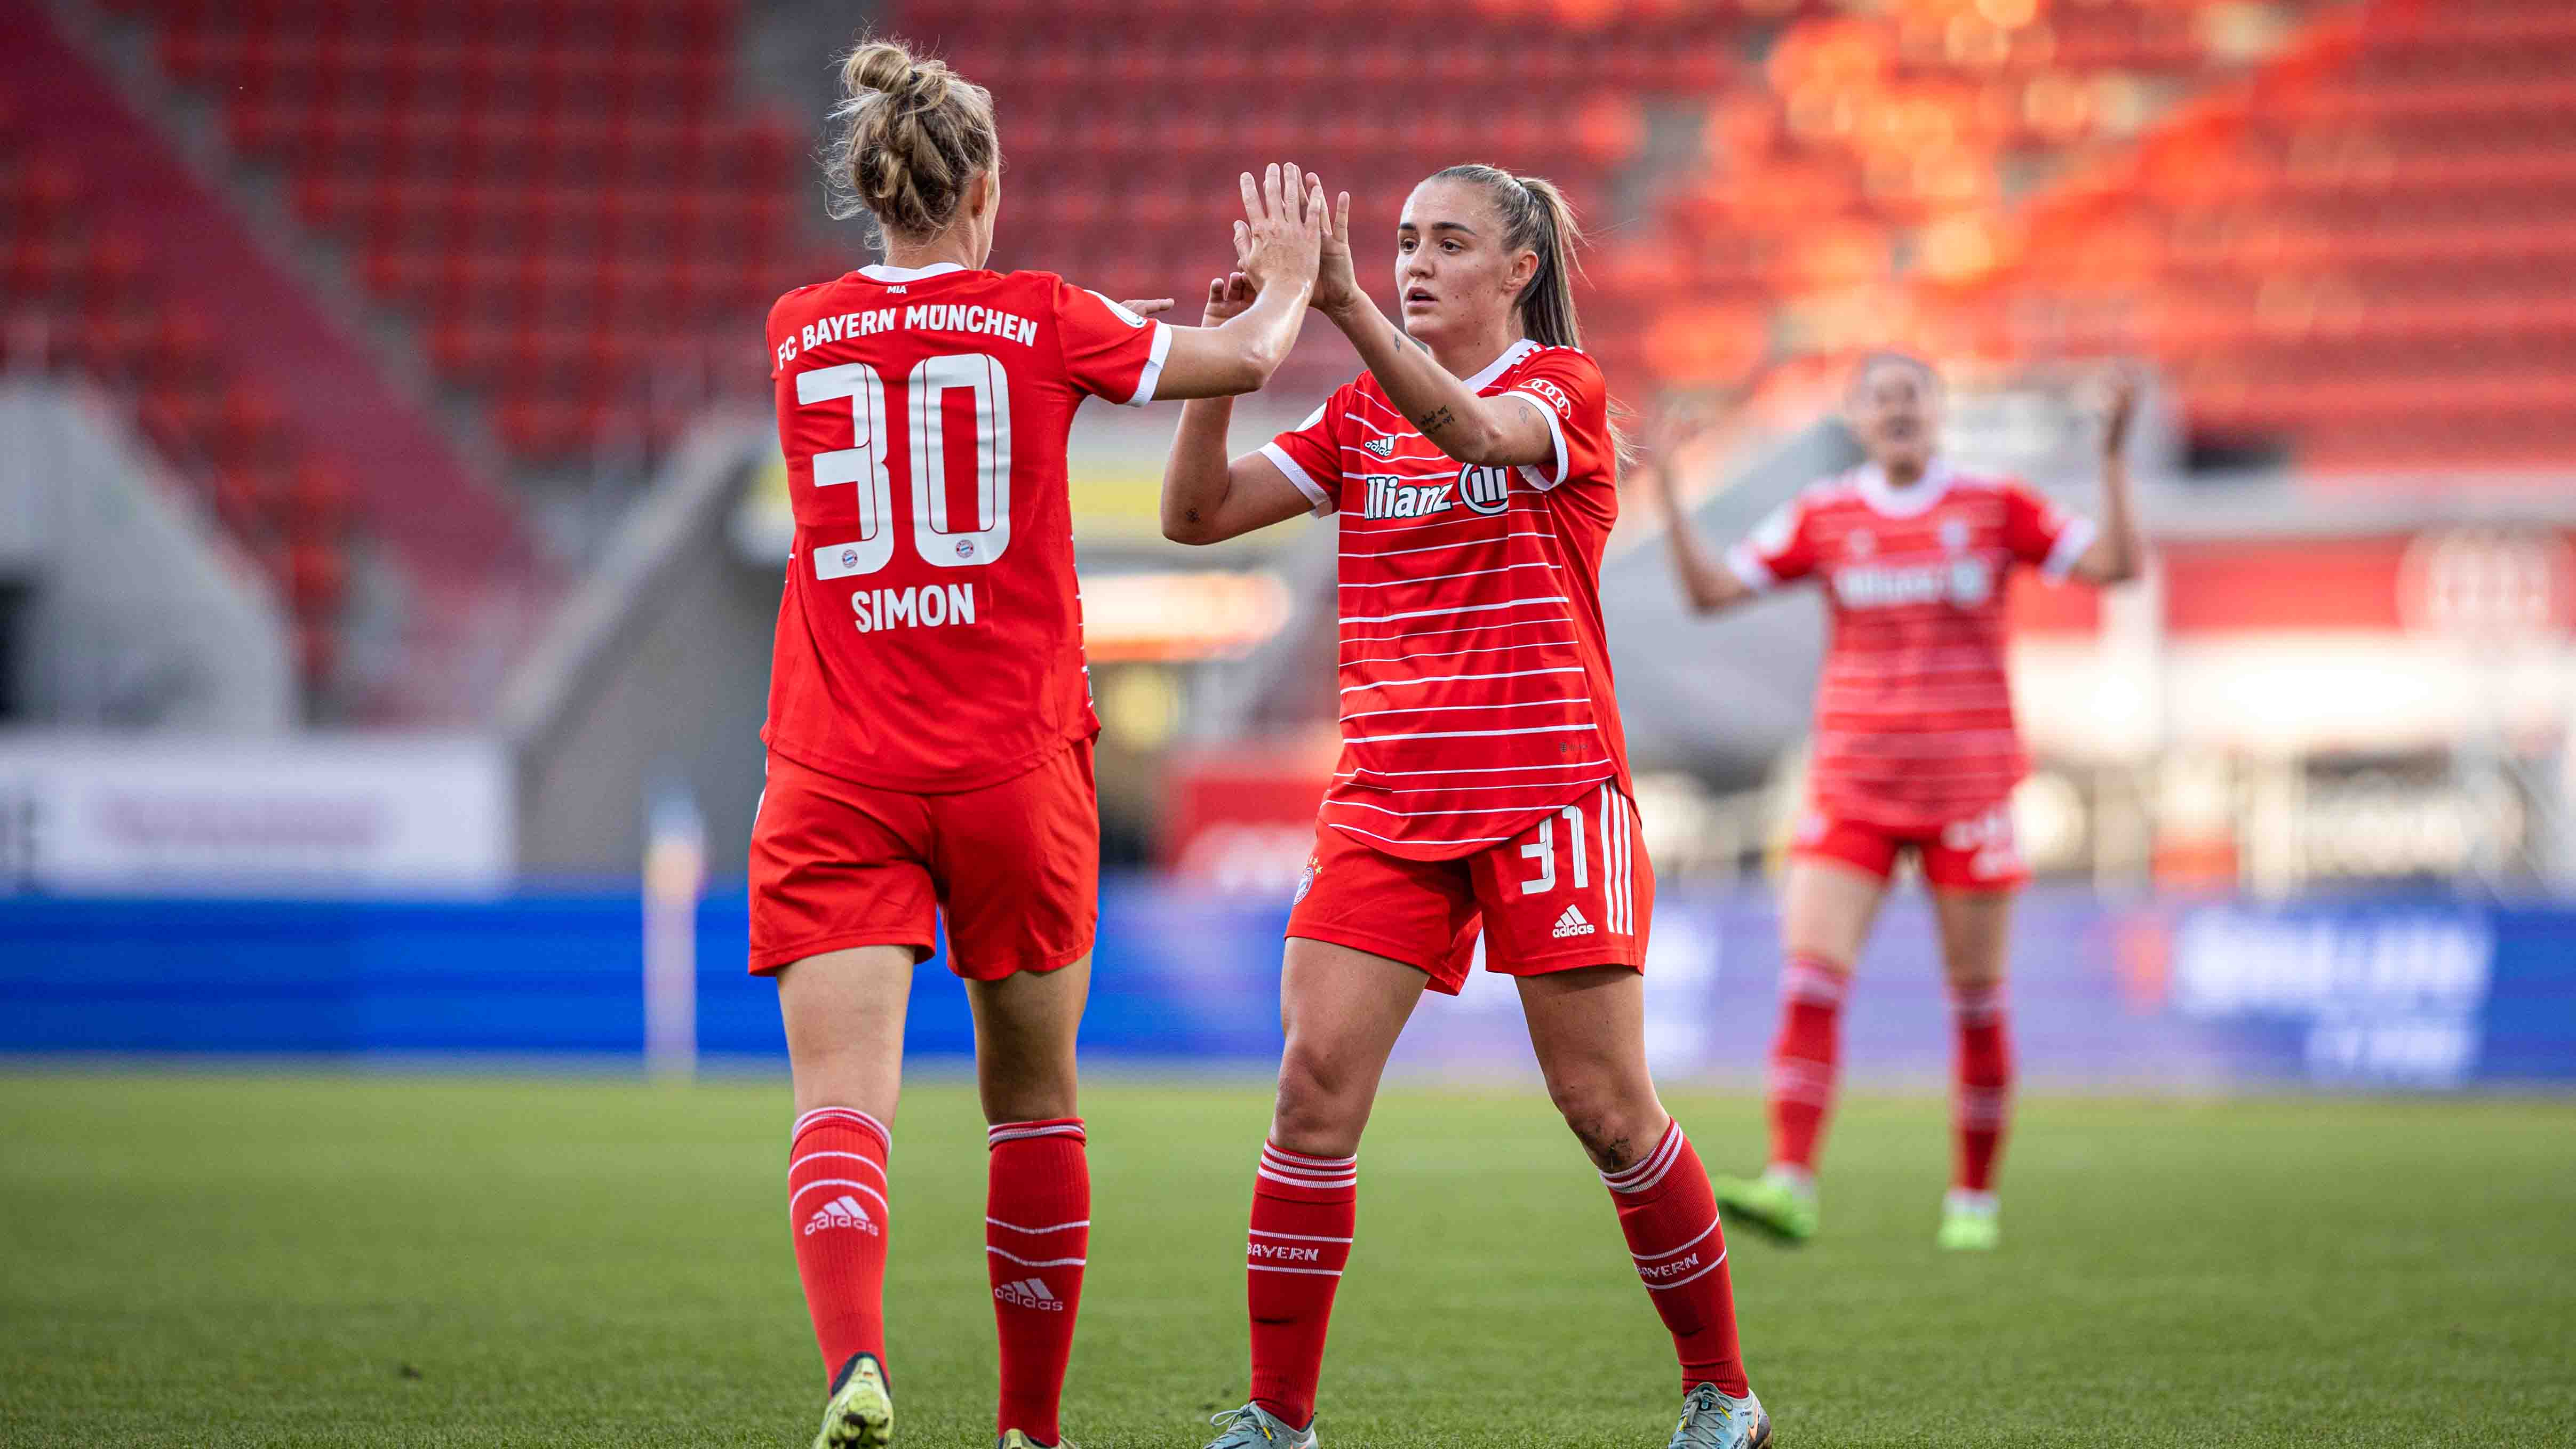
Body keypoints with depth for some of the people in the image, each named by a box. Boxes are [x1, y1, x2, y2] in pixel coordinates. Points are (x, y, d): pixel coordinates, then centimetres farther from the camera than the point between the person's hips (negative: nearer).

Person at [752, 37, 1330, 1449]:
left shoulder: (798, 330, 7)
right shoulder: (1044, 321, -1)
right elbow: (1245, 359, 10)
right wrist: (1287, 275, 32)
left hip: (838, 772, 1)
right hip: (1016, 770, 0)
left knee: (840, 1097, -11)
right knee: (1033, 1101, 16)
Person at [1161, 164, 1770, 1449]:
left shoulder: (1564, 387, -2)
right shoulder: (1360, 415, 12)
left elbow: (1473, 432, -26)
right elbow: (1195, 513, 5)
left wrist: (1343, 306, -40)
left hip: (1549, 797, -4)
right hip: (1386, 800, 4)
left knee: (1605, 1109, -3)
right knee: (1315, 1083, -10)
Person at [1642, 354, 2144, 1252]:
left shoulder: (1995, 506, 1)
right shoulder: (1824, 516, 6)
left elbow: (2117, 565, -6)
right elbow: (1710, 591, 3)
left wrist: (2113, 461, -18)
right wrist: (1666, 489, -7)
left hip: (1969, 786, -1)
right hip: (1852, 788, 1)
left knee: (1976, 1000, 2)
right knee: (1808, 979, -14)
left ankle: (1974, 1199, 16)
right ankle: (1790, 1186, -20)